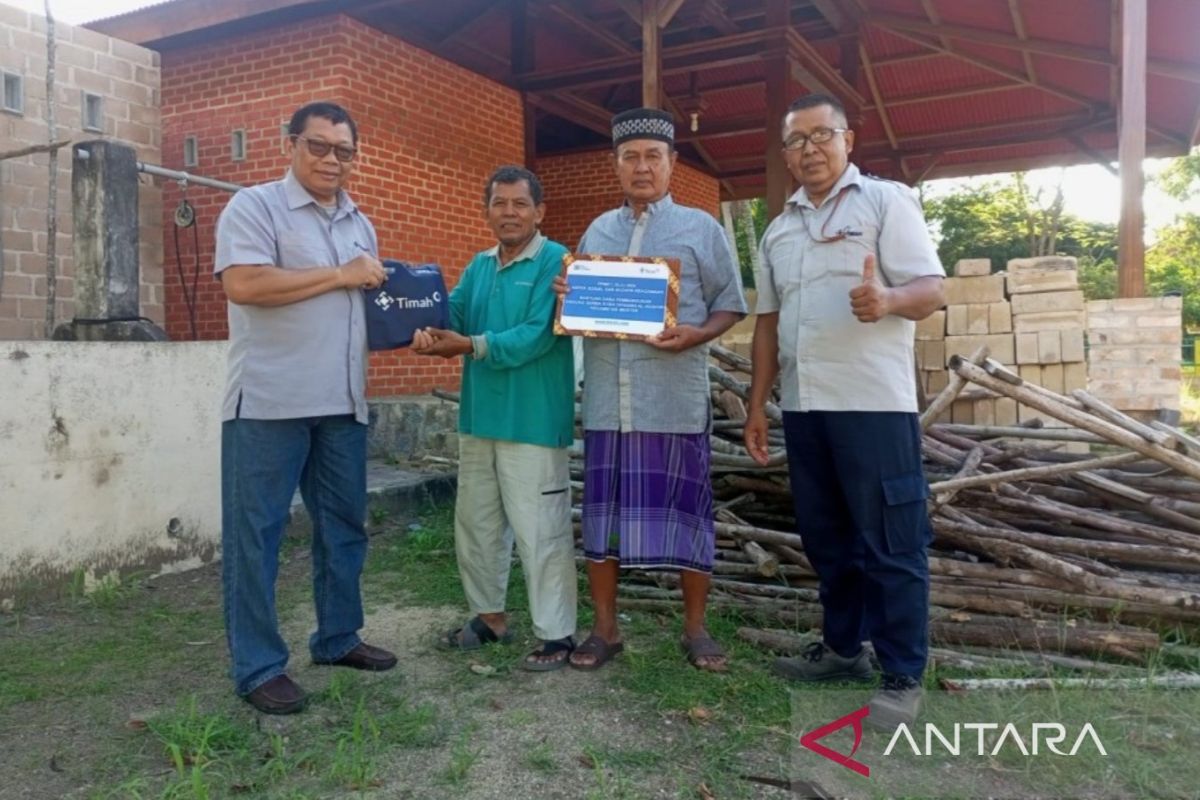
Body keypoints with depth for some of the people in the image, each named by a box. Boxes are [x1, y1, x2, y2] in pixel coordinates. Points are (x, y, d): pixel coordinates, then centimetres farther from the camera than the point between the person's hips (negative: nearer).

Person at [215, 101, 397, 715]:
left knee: (344, 525, 14)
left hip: (342, 403, 7)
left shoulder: (359, 224, 18)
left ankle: (337, 638, 29)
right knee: (255, 532, 0)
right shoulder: (253, 207, -4)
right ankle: (258, 668, 10)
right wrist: (339, 275, -13)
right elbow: (243, 284, -19)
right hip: (269, 402, -7)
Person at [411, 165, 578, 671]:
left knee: (539, 532, -2)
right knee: (475, 522, 17)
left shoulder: (556, 262, -9)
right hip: (480, 416, 8)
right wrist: (428, 332, -19)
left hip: (533, 421, -8)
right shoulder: (478, 266, 15)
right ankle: (489, 615, 34)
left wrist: (470, 345, -23)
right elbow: (452, 312, 4)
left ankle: (556, 634, 12)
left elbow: (539, 336, -19)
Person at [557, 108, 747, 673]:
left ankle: (696, 630, 19)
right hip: (607, 400, 3)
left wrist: (696, 335, -16)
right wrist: (565, 298, -3)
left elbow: (730, 304, 3)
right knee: (602, 512, 7)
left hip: (675, 400, -3)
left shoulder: (701, 228, 5)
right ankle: (604, 629, 21)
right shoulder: (596, 232, 15)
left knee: (685, 513, 3)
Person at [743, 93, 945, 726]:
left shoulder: (886, 200, 0)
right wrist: (757, 404, 13)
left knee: (890, 543, -1)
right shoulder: (778, 229, 17)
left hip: (874, 403, -6)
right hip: (803, 406, 6)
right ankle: (842, 647, 29)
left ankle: (903, 675, 10)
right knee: (825, 536, 15)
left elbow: (930, 289, -9)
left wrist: (887, 301, -31)